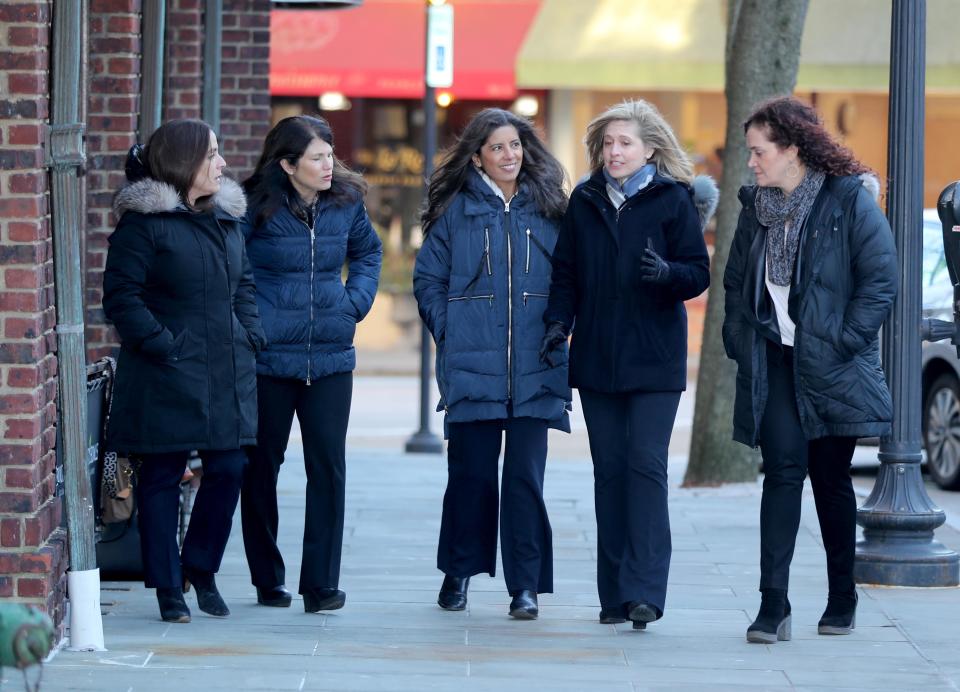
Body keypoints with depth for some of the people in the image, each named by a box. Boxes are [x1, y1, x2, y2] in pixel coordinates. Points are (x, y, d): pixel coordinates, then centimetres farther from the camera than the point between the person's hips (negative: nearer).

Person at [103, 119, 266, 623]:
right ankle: (168, 587, 11)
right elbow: (122, 297, -12)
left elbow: (244, 284, 22)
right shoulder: (144, 221, -8)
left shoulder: (226, 218, 13)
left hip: (226, 373, 6)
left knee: (229, 469, 2)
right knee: (162, 478, 2)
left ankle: (201, 568, 22)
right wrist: (162, 345, -17)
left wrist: (250, 336, 9)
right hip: (167, 376, -6)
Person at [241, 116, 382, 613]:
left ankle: (321, 582, -2)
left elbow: (368, 251, 22)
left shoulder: (345, 204, 4)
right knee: (261, 466, 7)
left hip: (330, 357, 3)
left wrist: (356, 300, 8)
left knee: (328, 465, -4)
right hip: (267, 358, -3)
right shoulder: (255, 208, -10)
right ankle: (267, 579, 20)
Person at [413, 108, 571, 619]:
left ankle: (526, 585, 0)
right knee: (471, 471, 4)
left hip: (534, 369, 1)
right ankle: (458, 572, 21)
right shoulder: (456, 210, 5)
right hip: (472, 366, 0)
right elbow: (428, 279, 8)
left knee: (525, 475, -5)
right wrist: (448, 331, -2)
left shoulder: (548, 209, 9)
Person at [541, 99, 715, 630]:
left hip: (654, 359, -4)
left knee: (646, 465, -12)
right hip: (596, 357, 4)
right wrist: (558, 322, -1)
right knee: (609, 470, 5)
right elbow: (566, 270, 14)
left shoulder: (674, 201, -2)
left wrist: (667, 272, -23)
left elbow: (699, 273, -3)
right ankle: (614, 593, 8)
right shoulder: (585, 201, 10)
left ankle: (644, 590, -14)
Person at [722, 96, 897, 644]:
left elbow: (881, 280, -10)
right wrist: (740, 341, 5)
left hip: (831, 367, -3)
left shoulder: (849, 200, -8)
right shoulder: (757, 207, 9)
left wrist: (843, 343, -15)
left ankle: (843, 596, 23)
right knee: (783, 471, -9)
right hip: (774, 364, 3)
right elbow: (736, 282, 18)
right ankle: (773, 604, -15)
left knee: (831, 477, 7)